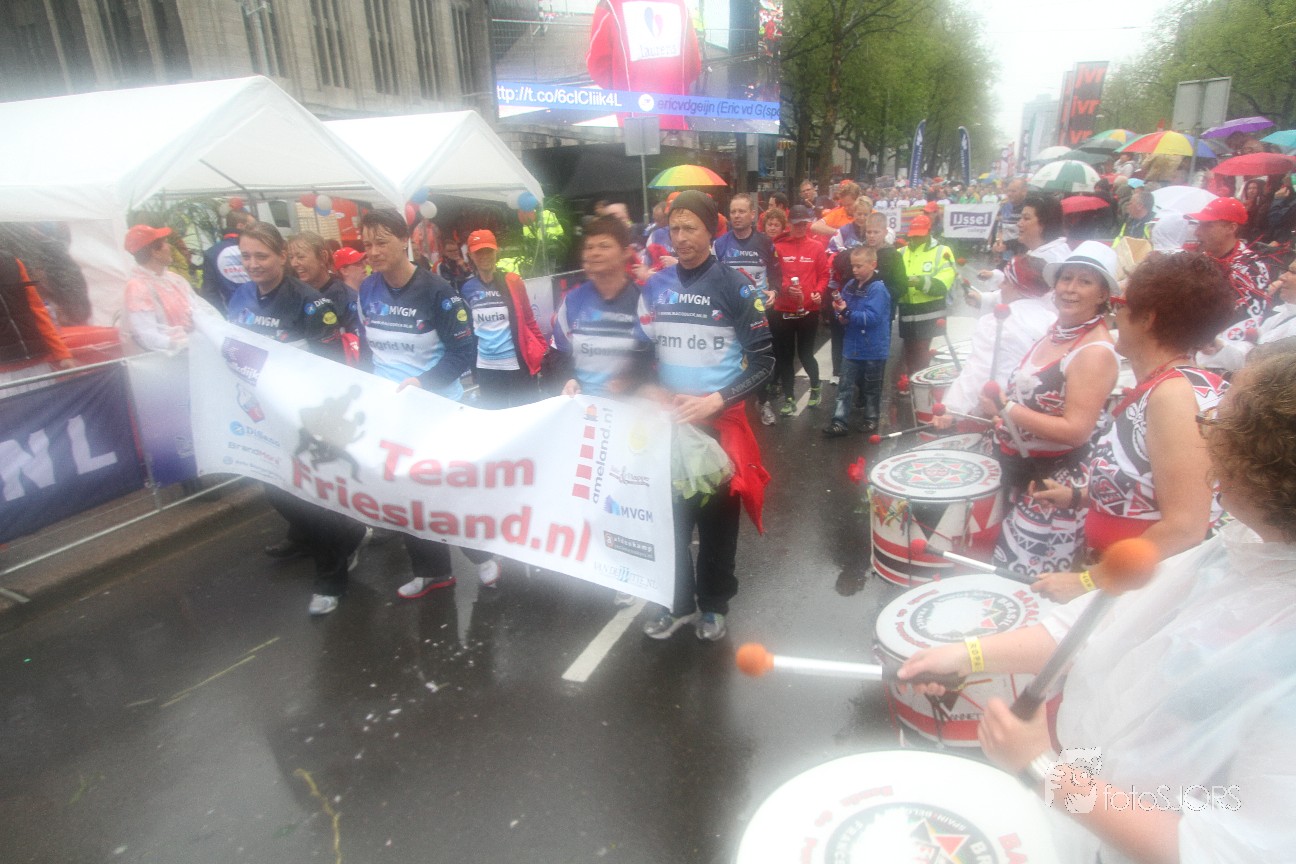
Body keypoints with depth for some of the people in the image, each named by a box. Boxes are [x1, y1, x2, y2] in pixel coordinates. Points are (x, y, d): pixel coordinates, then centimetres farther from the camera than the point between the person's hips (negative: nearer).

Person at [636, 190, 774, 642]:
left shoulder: (734, 287, -8)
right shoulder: (656, 286, 4)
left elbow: (763, 360, -8)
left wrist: (716, 400, -18)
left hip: (721, 421, -3)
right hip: (669, 420, 3)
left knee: (717, 515, 9)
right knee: (672, 512, 10)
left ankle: (713, 605, 28)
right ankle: (678, 602, 28)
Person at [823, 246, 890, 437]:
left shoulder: (877, 289, -15)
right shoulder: (850, 285, 5)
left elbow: (872, 317, -24)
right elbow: (842, 309, 13)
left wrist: (848, 313, -29)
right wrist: (841, 316, -10)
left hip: (873, 349, -5)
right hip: (852, 347, 6)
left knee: (872, 387, 11)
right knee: (845, 386, 4)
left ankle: (872, 419, 26)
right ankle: (840, 421, 6)